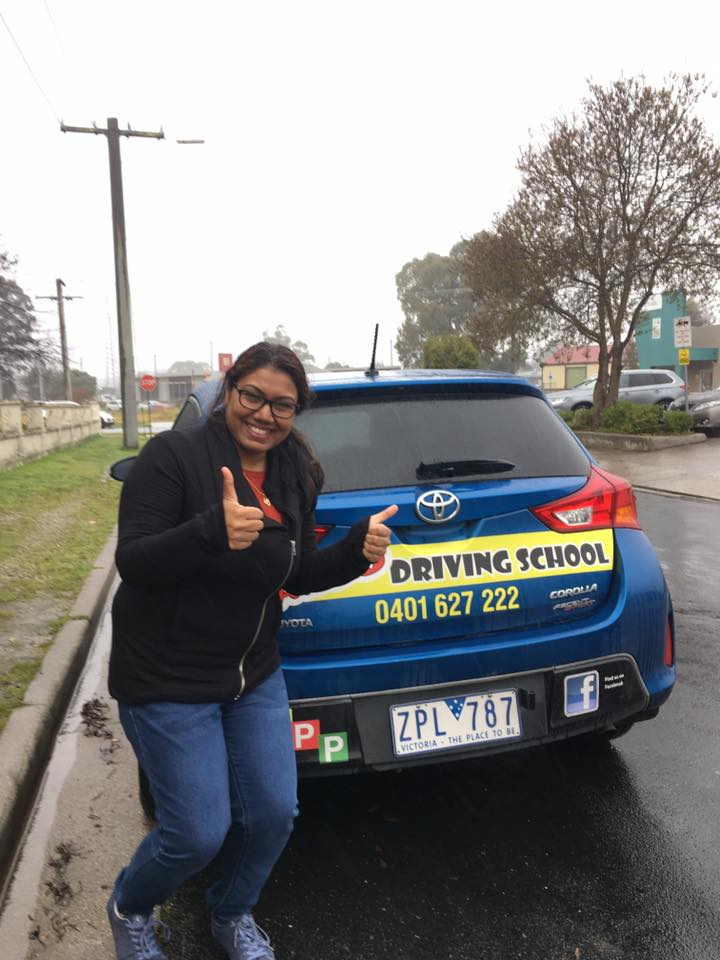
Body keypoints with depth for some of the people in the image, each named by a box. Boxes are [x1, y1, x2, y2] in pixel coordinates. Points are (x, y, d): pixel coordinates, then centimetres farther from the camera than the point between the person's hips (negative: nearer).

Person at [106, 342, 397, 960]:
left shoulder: (296, 477, 1)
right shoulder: (173, 456, -17)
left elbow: (300, 576, 6)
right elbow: (133, 561, -22)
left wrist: (358, 550, -13)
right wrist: (212, 531, -40)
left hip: (255, 675, 6)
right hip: (167, 679, -5)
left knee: (274, 813, 9)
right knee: (199, 833, 1)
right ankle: (129, 909, 38)